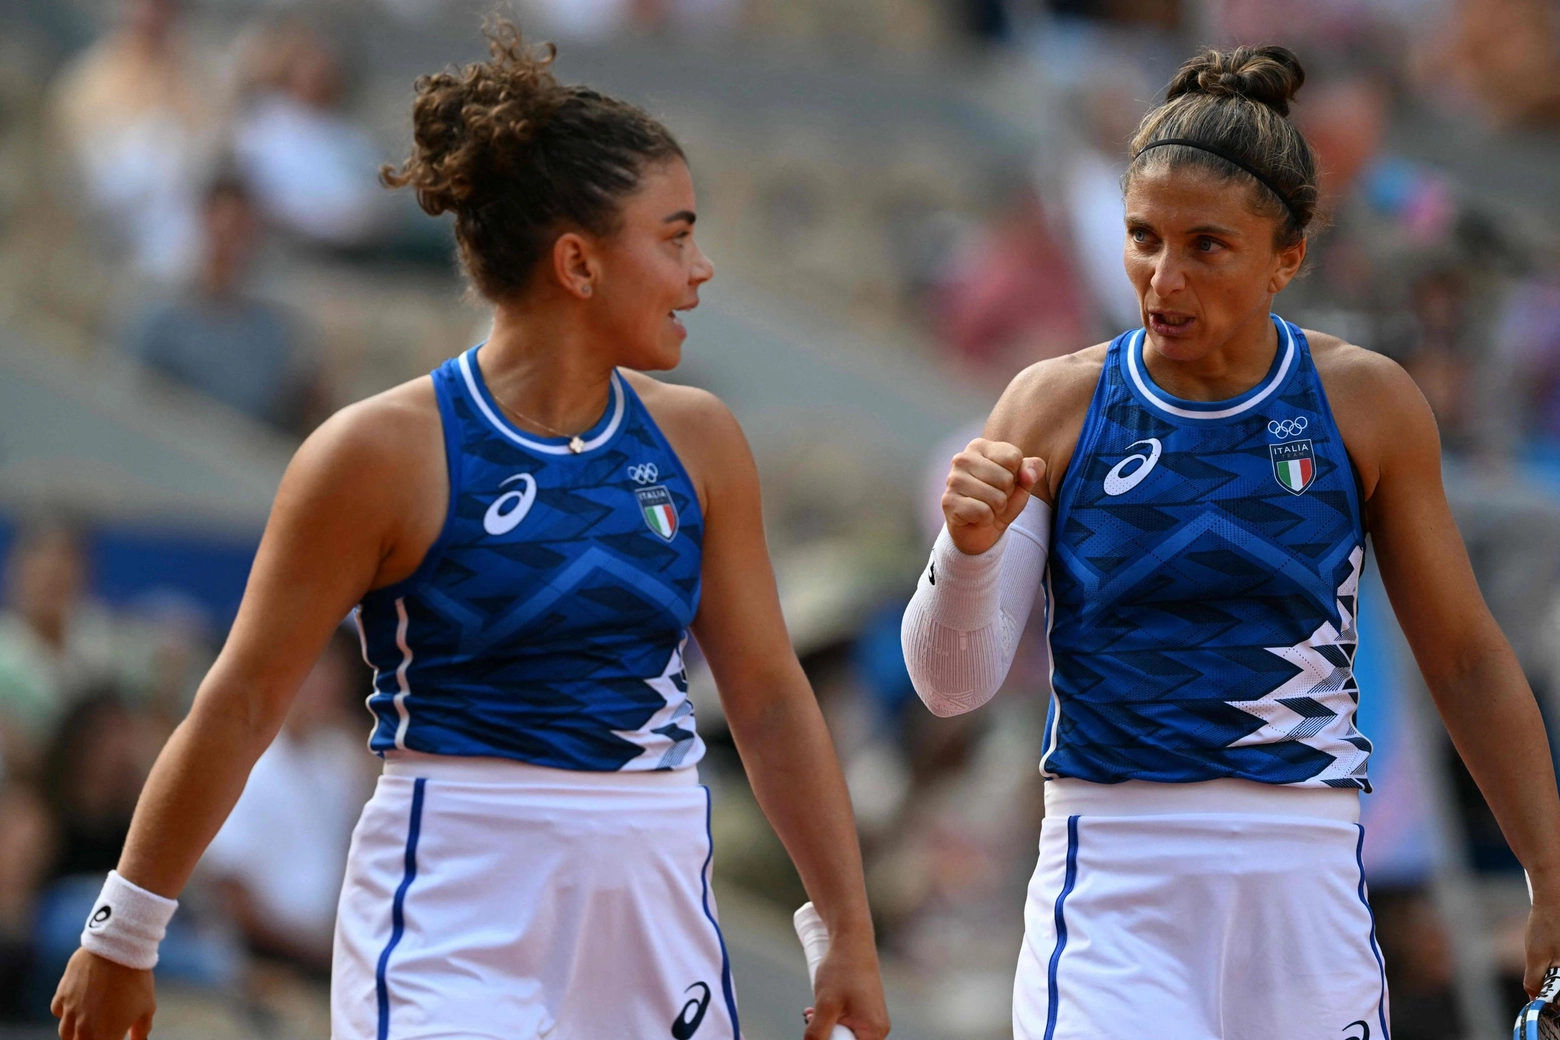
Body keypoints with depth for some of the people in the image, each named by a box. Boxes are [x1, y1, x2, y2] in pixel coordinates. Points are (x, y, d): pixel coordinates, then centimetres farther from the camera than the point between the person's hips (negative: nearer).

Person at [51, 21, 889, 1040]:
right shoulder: (386, 450, -9)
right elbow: (243, 702, -3)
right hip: (453, 912, -5)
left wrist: (851, 936, 11)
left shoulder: (697, 441, 7)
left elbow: (771, 696, 13)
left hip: (656, 901, 5)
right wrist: (123, 939, 1)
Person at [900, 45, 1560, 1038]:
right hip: (1110, 874, -1)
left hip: (1305, 884, 1)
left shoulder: (1366, 404, 2)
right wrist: (968, 547, -19)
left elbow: (1468, 664, 10)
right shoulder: (1057, 406, 1)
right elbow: (954, 683, 0)